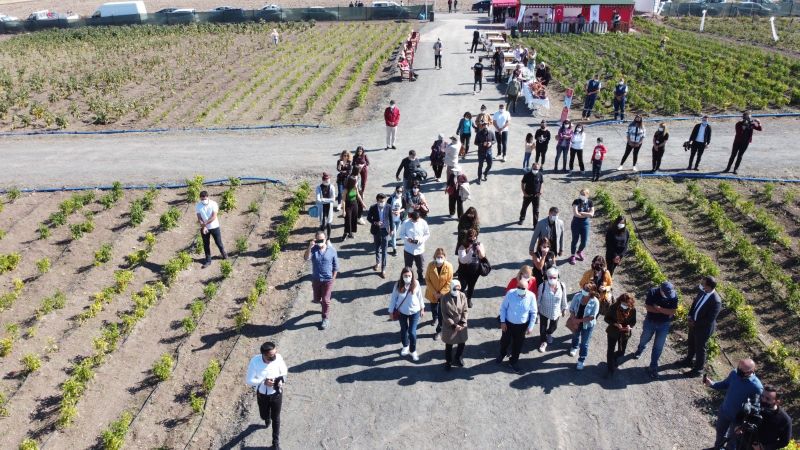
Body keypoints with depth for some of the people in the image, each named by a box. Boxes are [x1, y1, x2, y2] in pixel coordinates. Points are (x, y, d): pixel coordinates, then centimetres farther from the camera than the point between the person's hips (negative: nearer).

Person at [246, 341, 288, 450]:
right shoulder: (255, 361, -28)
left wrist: (281, 381, -25)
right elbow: (249, 380, -19)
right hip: (262, 395, 0)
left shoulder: (278, 358, -24)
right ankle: (267, 418, 62)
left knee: (276, 418, 15)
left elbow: (284, 371, -5)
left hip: (276, 393, 0)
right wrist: (263, 382, -33)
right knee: (264, 416, 23)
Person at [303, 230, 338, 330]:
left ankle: (326, 319, 21)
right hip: (316, 279, 2)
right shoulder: (313, 249, -9)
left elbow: (335, 266, -2)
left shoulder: (332, 250, -10)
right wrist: (309, 247, -39)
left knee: (325, 300, 3)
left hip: (328, 280, -2)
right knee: (316, 299, 17)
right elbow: (306, 258, -28)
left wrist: (333, 278, -3)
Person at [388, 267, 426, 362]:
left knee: (412, 332, 0)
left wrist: (422, 309, 5)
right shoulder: (398, 285, -20)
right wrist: (391, 311, -3)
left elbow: (420, 296, -5)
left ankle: (413, 351, 25)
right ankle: (405, 346, 48)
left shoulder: (416, 284, -19)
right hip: (402, 312, 1)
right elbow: (393, 298, -9)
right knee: (403, 330, 21)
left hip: (414, 312, -1)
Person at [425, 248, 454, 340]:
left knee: (441, 312, 1)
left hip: (443, 294, -2)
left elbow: (449, 282, -13)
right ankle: (434, 318, 58)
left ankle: (439, 330, 19)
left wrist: (441, 293, -16)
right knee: (433, 308, 26)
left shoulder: (448, 266, -20)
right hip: (432, 293, 2)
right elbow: (427, 280, -10)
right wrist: (434, 292, -13)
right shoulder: (430, 265, -17)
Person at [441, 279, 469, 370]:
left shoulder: (462, 296, -8)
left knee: (462, 343, 15)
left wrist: (462, 322, -15)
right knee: (449, 345, 12)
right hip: (449, 326, -3)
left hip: (461, 325, 3)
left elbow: (466, 311, -3)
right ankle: (448, 362, 35)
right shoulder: (445, 298, -17)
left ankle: (457, 359, 42)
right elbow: (445, 315, -15)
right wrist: (453, 325, -20)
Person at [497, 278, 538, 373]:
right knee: (505, 341, 20)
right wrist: (502, 321, -9)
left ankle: (513, 361, 41)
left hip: (522, 325, 0)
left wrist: (531, 326, -6)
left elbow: (533, 313, -7)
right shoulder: (510, 293, -22)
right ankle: (502, 354, 52)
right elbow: (503, 307, -8)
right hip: (508, 323, 0)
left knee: (518, 344, 16)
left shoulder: (531, 296, -20)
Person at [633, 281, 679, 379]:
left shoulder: (674, 295, -20)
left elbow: (673, 311, -19)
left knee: (658, 347, 6)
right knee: (644, 339, 24)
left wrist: (659, 308, -29)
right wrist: (665, 311, -22)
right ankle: (640, 349, 57)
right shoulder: (652, 292, -23)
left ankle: (653, 367, 20)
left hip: (664, 324, 0)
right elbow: (647, 307, -21)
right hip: (650, 322, 0)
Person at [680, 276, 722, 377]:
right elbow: (695, 302, 6)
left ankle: (698, 369, 34)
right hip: (694, 323, 7)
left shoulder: (716, 301, -33)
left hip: (703, 328, -7)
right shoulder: (702, 292, -11)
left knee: (700, 348, 13)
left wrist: (695, 323, -19)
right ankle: (689, 360, 52)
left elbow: (709, 320, -27)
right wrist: (689, 316, -5)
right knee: (691, 343, 27)